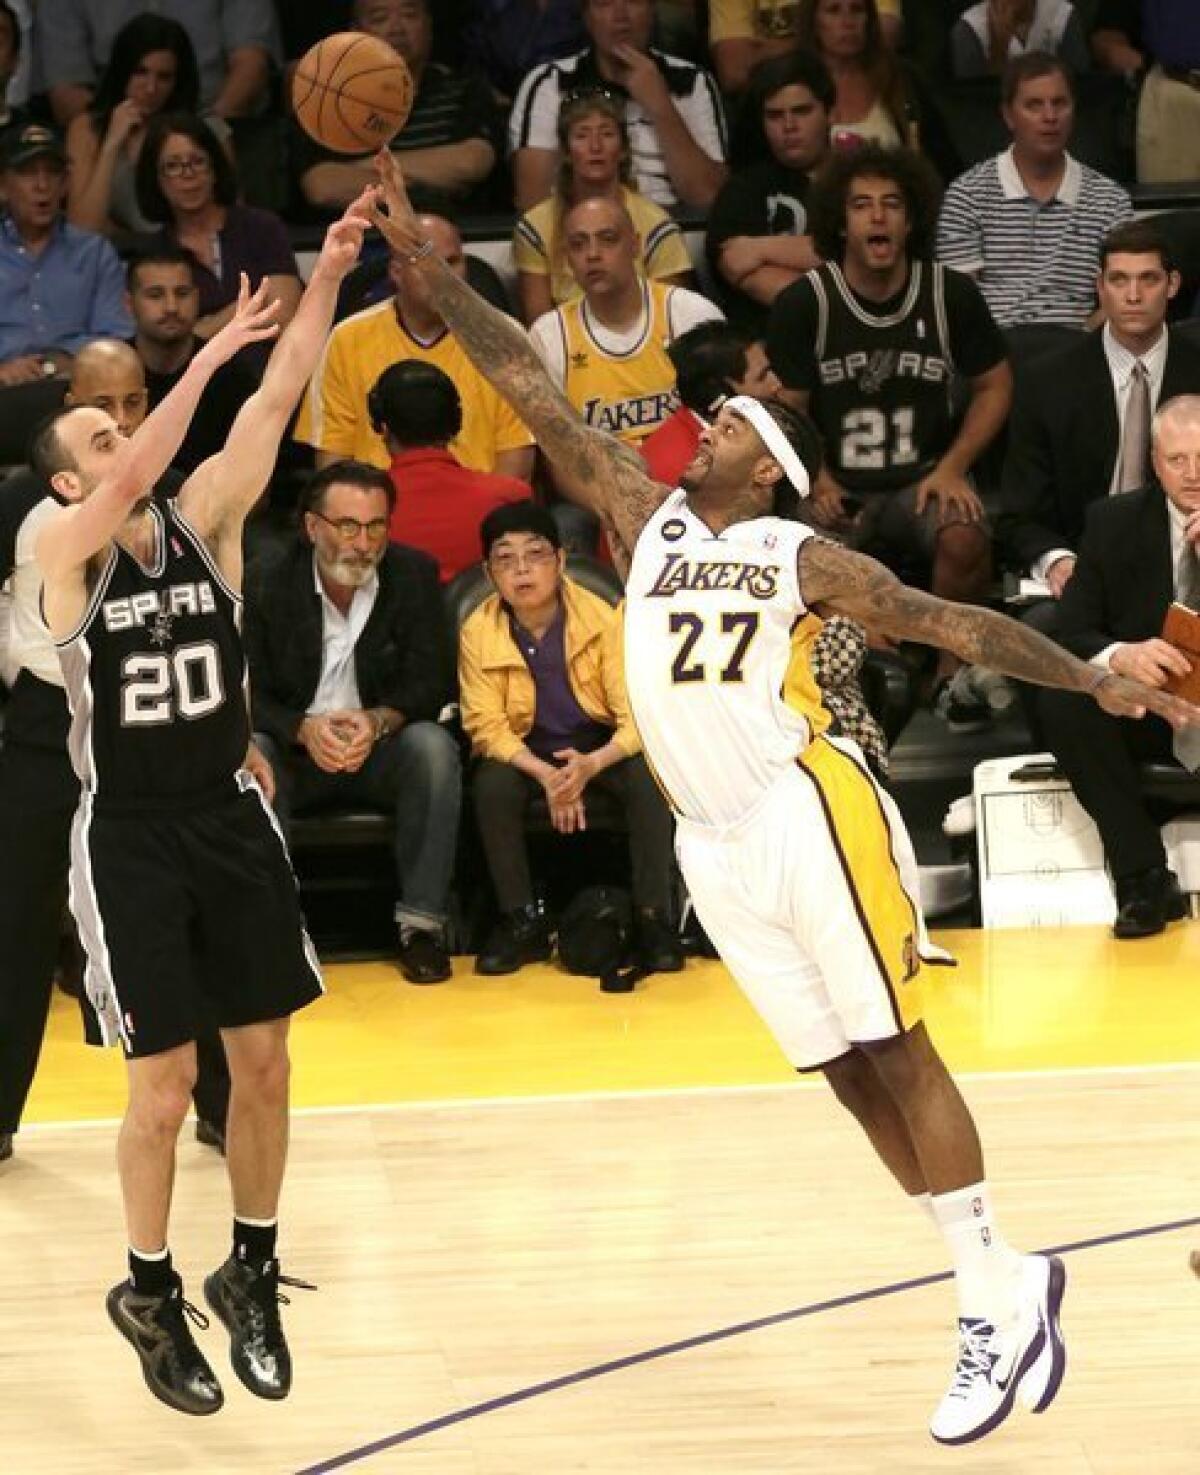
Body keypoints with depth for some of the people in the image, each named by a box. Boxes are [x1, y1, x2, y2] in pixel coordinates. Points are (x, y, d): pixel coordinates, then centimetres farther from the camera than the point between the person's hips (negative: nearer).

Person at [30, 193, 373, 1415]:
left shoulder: (204, 520, 0)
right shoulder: (65, 549, -10)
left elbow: (276, 403, -10)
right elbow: (133, 480, -30)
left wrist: (327, 278, -20)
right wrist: (207, 355, -34)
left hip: (229, 820, 4)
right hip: (129, 840, -4)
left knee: (263, 1065, 8)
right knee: (163, 1090, -1)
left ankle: (252, 1276, 26)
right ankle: (149, 1294, 19)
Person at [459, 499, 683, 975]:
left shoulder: (602, 619, -17)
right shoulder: (478, 632, -14)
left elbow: (637, 717, -17)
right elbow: (487, 726, -13)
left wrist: (591, 765, -37)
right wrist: (546, 775, -30)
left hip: (600, 746, -1)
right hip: (527, 752, 1)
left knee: (648, 776, -30)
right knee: (491, 784, -31)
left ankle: (651, 918, -19)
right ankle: (521, 922, -16)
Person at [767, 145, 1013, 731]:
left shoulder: (951, 295, 1)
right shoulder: (803, 304, -4)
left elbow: (994, 386, 11)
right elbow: (787, 409, 1)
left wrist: (952, 467, -2)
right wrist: (817, 481, -15)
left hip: (924, 481, 1)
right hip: (838, 490, -1)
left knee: (965, 538, -34)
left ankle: (953, 675, -10)